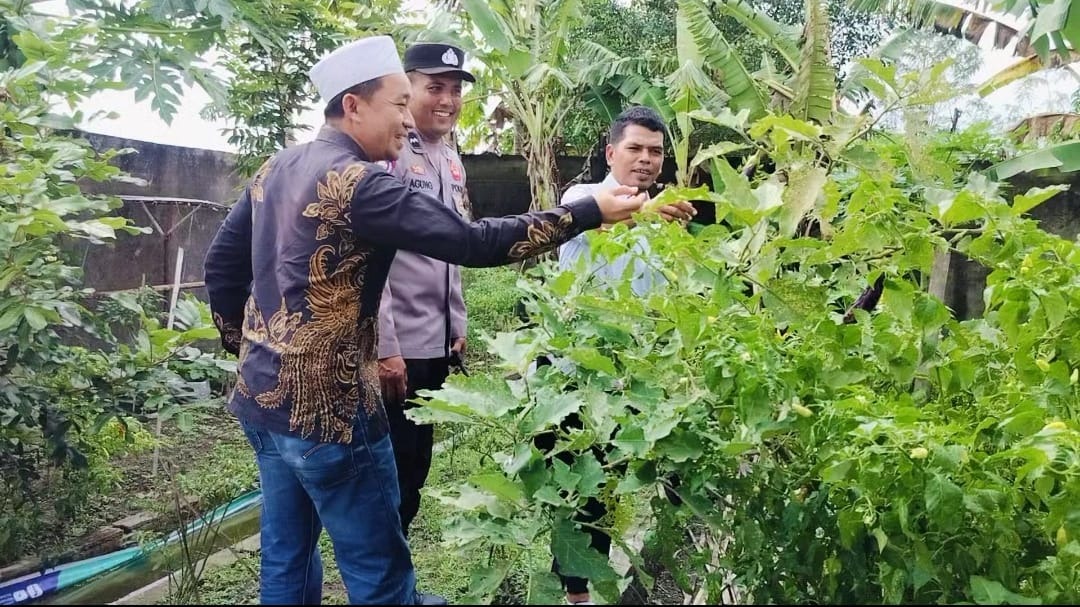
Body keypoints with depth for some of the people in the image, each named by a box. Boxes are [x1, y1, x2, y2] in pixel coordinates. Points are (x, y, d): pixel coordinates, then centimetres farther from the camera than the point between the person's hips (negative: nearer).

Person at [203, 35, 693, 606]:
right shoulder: (358, 183, -19)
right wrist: (590, 211, -19)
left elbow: (221, 263, 14)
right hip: (324, 407, -9)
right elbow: (472, 242, -24)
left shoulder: (276, 168, 8)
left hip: (262, 398, 10)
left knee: (286, 560, 20)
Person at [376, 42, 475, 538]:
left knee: (416, 471, 17)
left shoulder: (451, 160, 13)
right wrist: (384, 346, -21)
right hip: (395, 347, -8)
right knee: (392, 475, 3)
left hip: (436, 343, 8)